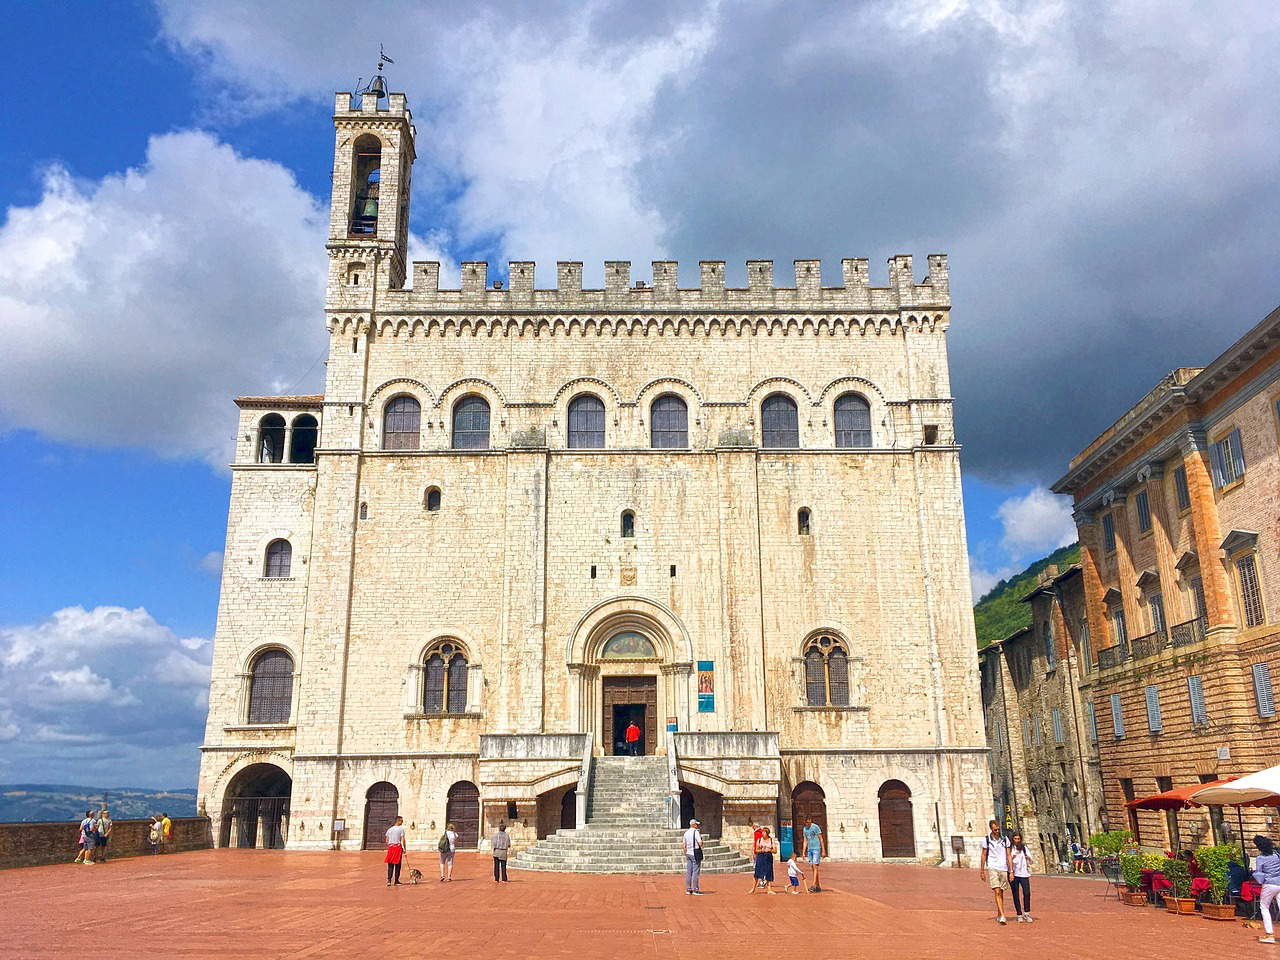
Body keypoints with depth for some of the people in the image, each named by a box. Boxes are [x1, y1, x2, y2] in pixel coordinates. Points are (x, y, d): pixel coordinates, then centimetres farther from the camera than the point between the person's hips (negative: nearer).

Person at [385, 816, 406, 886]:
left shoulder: (389, 829, 10)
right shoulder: (401, 828, -5)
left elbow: (387, 840, 11)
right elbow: (402, 839, -9)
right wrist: (405, 848, -3)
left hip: (390, 847, 4)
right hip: (398, 847, -4)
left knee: (390, 865, 6)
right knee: (397, 864, 6)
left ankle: (389, 880, -7)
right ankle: (396, 880, 10)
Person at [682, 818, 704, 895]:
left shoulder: (686, 833, 10)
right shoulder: (696, 832, -12)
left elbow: (683, 846, 12)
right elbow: (700, 844, -17)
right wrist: (700, 838, 2)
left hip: (688, 853, 7)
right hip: (696, 853, -7)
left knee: (688, 871, 9)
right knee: (696, 871, -4)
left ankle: (688, 889, 11)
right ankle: (695, 890, -3)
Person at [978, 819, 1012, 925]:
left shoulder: (1005, 839, 3)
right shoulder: (986, 839, -2)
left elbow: (1008, 856, 5)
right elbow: (983, 856, 5)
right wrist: (982, 872, 5)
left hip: (1003, 869, 3)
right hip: (992, 868, -3)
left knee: (1001, 893, 10)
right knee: (997, 892, -14)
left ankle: (999, 915, 22)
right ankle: (1002, 916, -21)